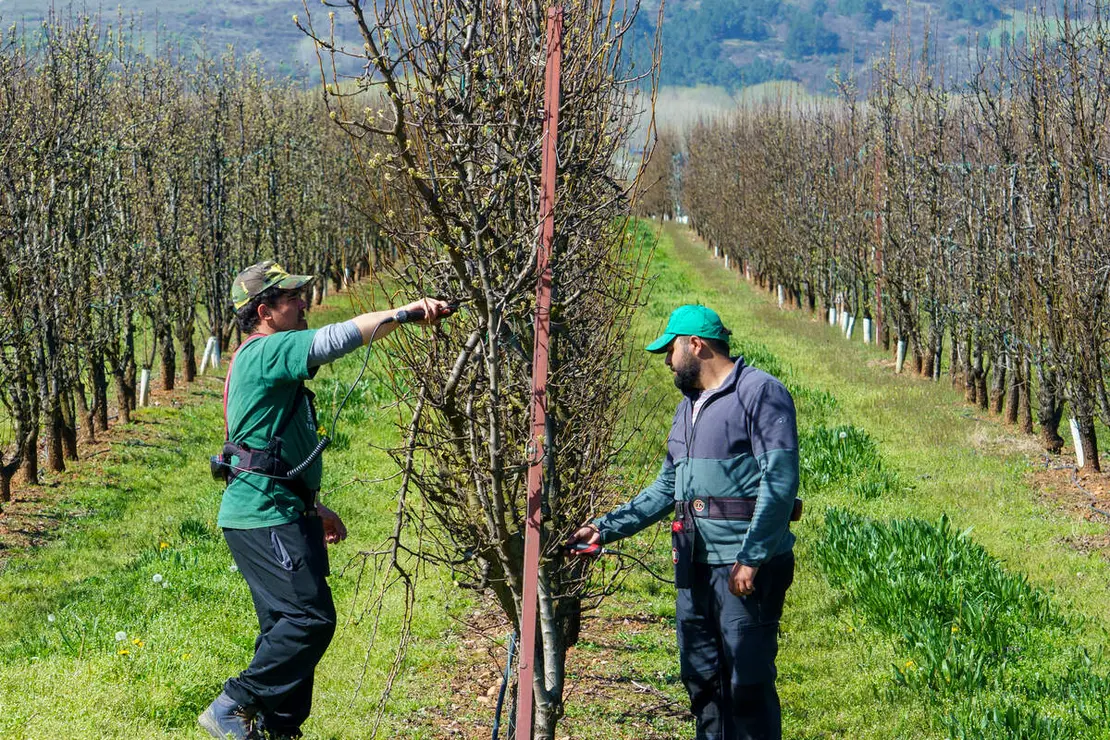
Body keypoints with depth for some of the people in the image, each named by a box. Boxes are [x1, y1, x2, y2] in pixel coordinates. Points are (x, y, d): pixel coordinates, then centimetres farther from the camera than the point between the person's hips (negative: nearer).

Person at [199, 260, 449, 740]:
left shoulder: (265, 361, 22)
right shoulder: (267, 351, -12)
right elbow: (339, 338, -24)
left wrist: (313, 509, 27)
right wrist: (406, 311, -23)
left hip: (278, 514, 11)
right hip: (265, 517, -11)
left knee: (287, 625, 12)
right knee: (310, 618, -15)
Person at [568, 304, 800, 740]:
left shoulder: (760, 393, -7)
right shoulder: (689, 406, 20)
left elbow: (780, 480, -16)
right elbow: (667, 489, 24)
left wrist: (751, 558, -21)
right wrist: (607, 528, 16)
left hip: (747, 564, -9)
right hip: (695, 565, 9)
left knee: (749, 681, -7)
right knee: (702, 679, 11)